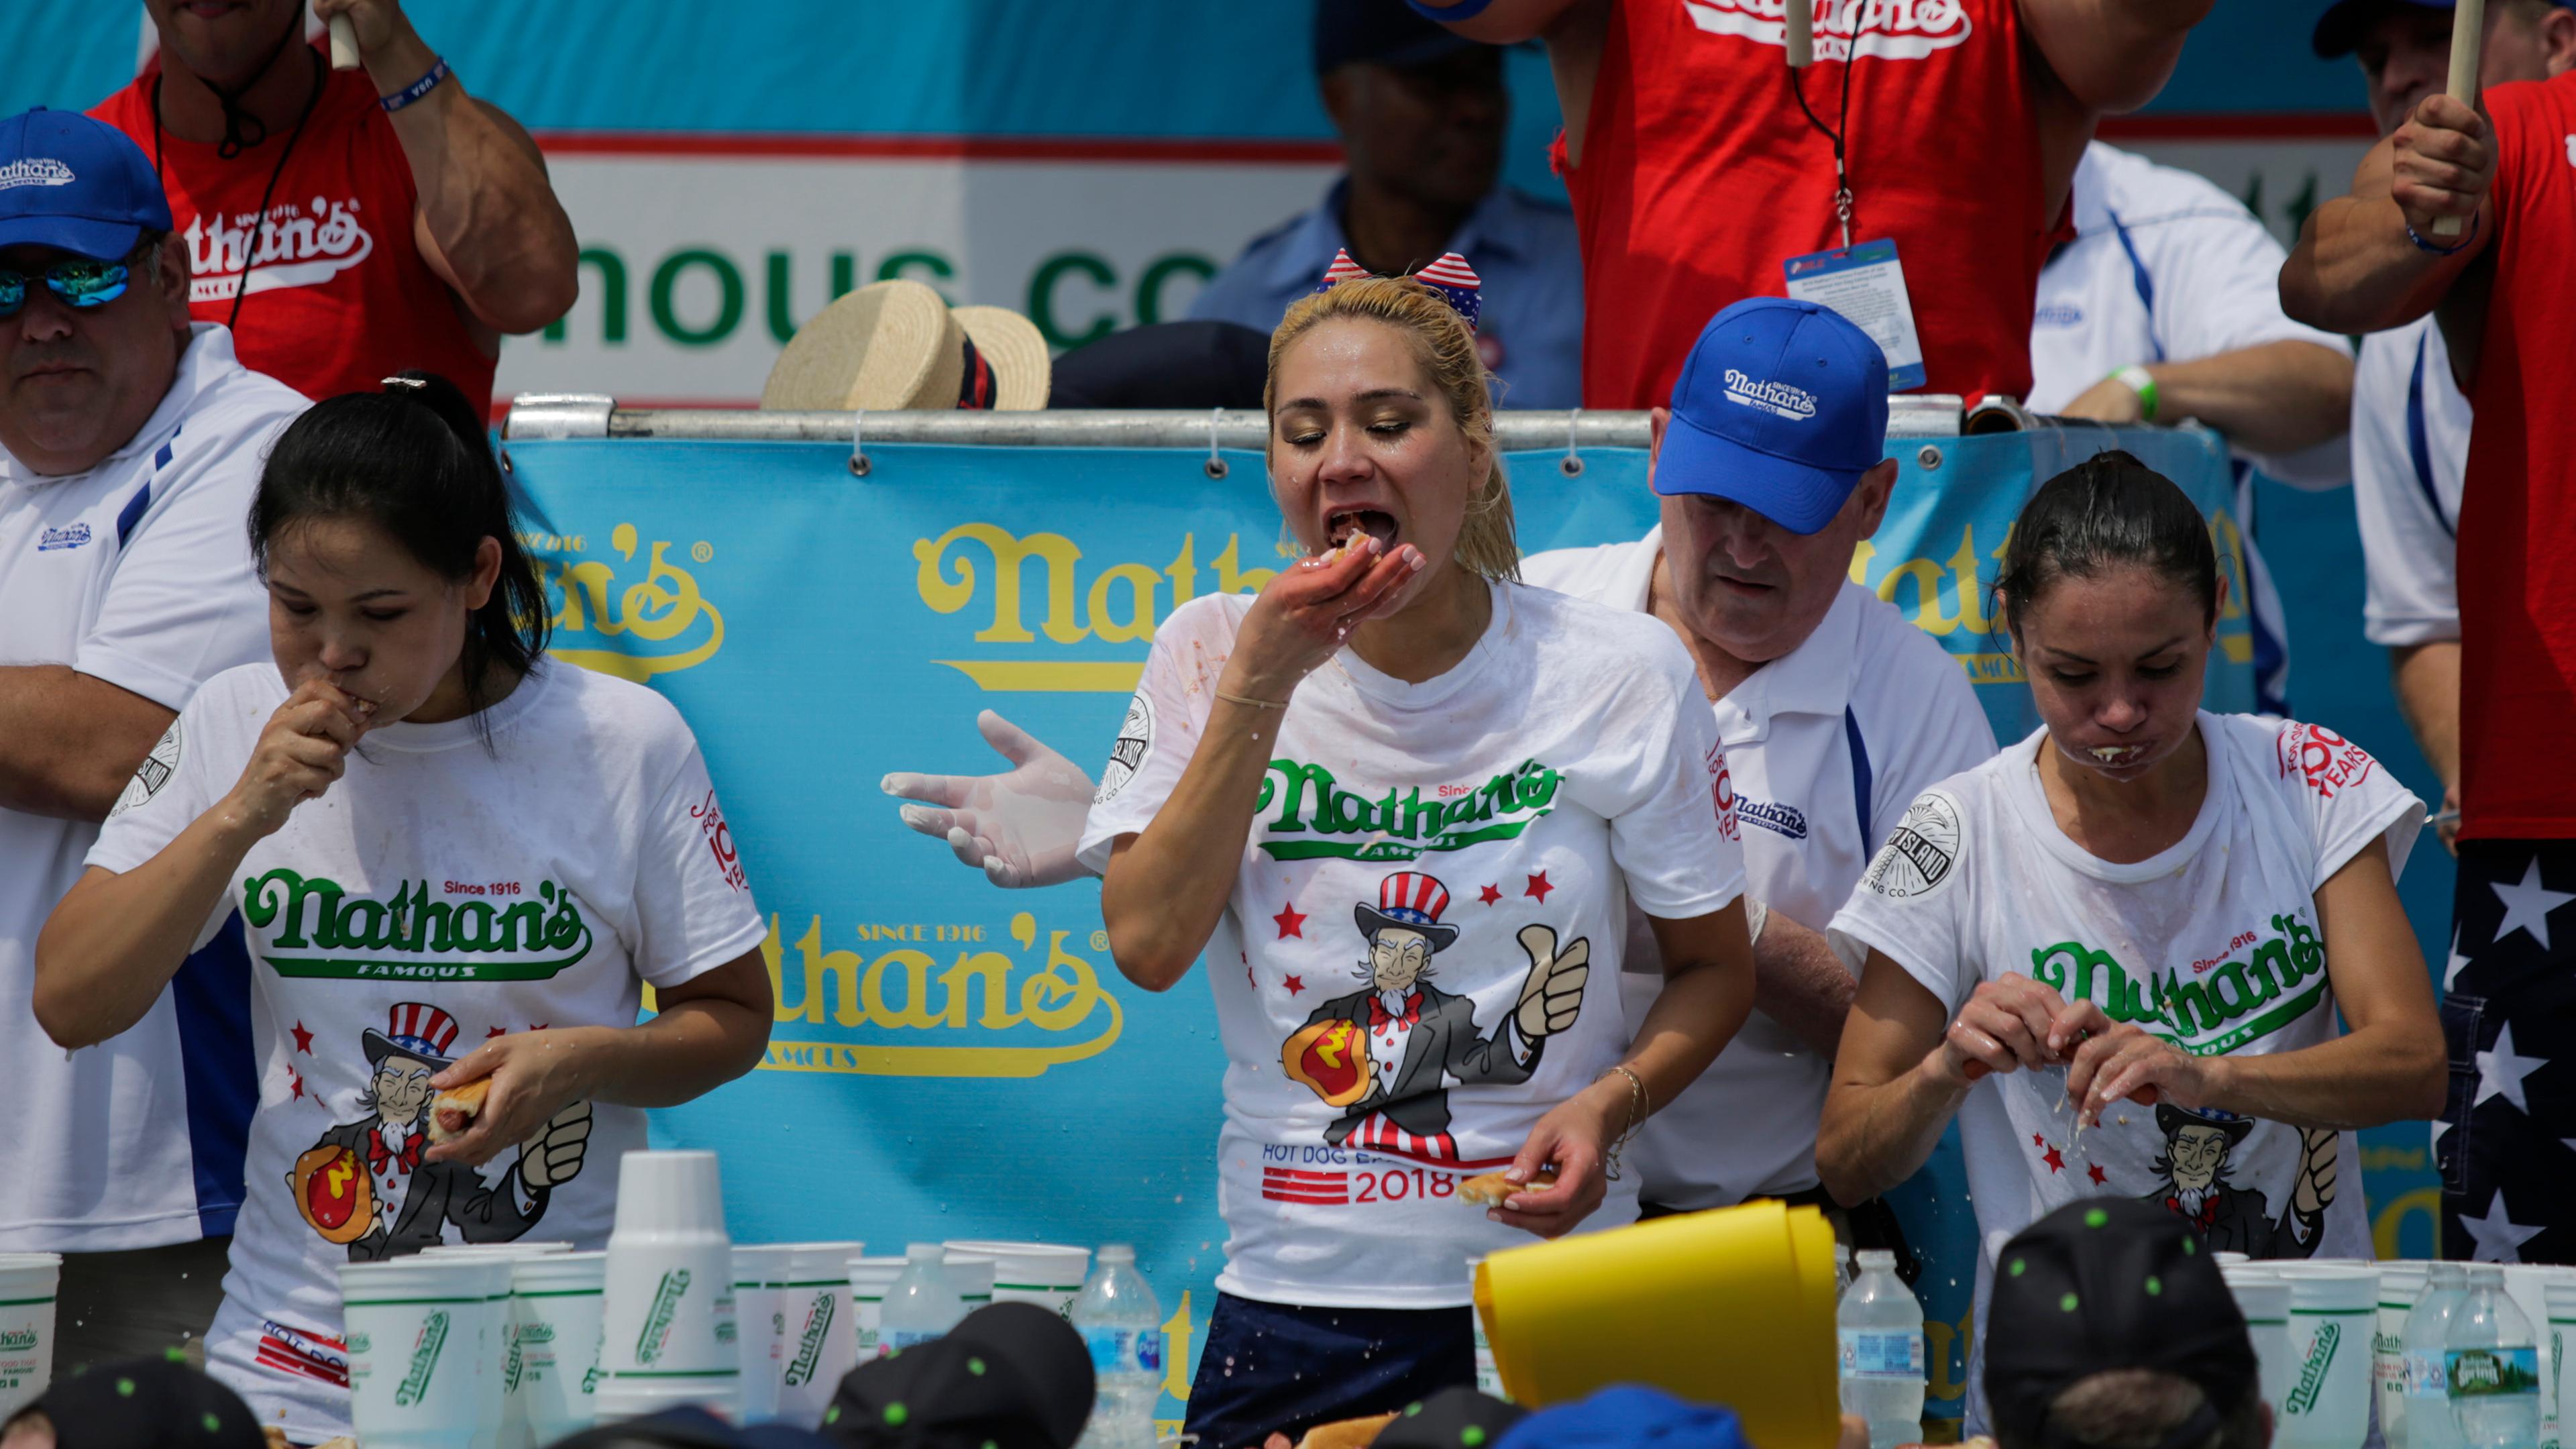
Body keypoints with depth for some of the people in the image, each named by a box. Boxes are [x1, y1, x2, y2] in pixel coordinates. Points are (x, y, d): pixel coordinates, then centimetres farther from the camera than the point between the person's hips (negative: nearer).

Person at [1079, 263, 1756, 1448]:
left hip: (1553, 1289, -1)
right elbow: (1147, 945, -10)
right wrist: (1263, 681, -13)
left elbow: (1713, 965, 8)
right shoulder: (1209, 656, 1)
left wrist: (1607, 1105, -12)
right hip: (1296, 1297, 1)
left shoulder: (1619, 674, -2)